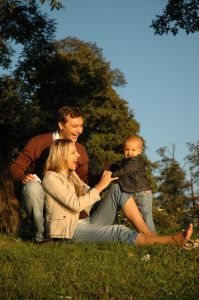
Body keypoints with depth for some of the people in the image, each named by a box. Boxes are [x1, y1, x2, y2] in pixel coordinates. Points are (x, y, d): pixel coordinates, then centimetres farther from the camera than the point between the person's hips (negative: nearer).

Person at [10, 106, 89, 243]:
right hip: (39, 194, -3)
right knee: (33, 186, -35)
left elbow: (83, 181, 4)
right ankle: (42, 234, -21)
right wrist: (24, 178, -28)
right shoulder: (38, 142, -11)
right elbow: (16, 167, -5)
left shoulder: (81, 150, 0)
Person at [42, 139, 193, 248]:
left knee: (117, 190, -11)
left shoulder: (71, 175, 19)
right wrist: (100, 186, -15)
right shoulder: (51, 178, -9)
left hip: (87, 223, 8)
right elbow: (76, 205, -19)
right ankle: (173, 240, -35)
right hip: (68, 230, -8)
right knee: (119, 232, -31)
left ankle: (147, 234, -22)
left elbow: (90, 196, 12)